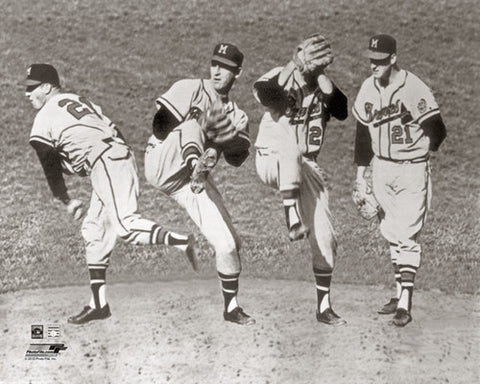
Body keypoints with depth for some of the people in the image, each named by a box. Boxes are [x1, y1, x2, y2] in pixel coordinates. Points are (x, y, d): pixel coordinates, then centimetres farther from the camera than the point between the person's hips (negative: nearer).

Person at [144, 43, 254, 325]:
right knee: (193, 119, -25)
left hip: (195, 180, 4)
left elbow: (238, 158, -2)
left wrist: (219, 144, -23)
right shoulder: (190, 89, 1)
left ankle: (232, 307, 15)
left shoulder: (237, 116, 15)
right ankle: (196, 166, -52)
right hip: (162, 166, -4)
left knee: (228, 244, -2)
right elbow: (160, 126, -10)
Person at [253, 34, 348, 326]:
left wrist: (321, 75, -19)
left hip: (306, 169, 4)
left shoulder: (324, 88, 3)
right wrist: (294, 65, -30)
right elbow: (263, 93, -32)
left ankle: (324, 306, 14)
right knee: (290, 150, -41)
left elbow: (342, 112, -17)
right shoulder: (282, 78, -8)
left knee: (325, 239, 2)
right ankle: (293, 221, -36)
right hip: (271, 160, -4)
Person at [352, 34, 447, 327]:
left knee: (407, 235, -7)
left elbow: (437, 132, -12)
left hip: (412, 171, -6)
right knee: (391, 234, 12)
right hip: (382, 169, 6)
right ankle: (401, 293, 24)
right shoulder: (367, 89, 2)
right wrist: (361, 172, 12)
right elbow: (363, 133, 11)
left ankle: (405, 304, -4)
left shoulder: (414, 89, -17)